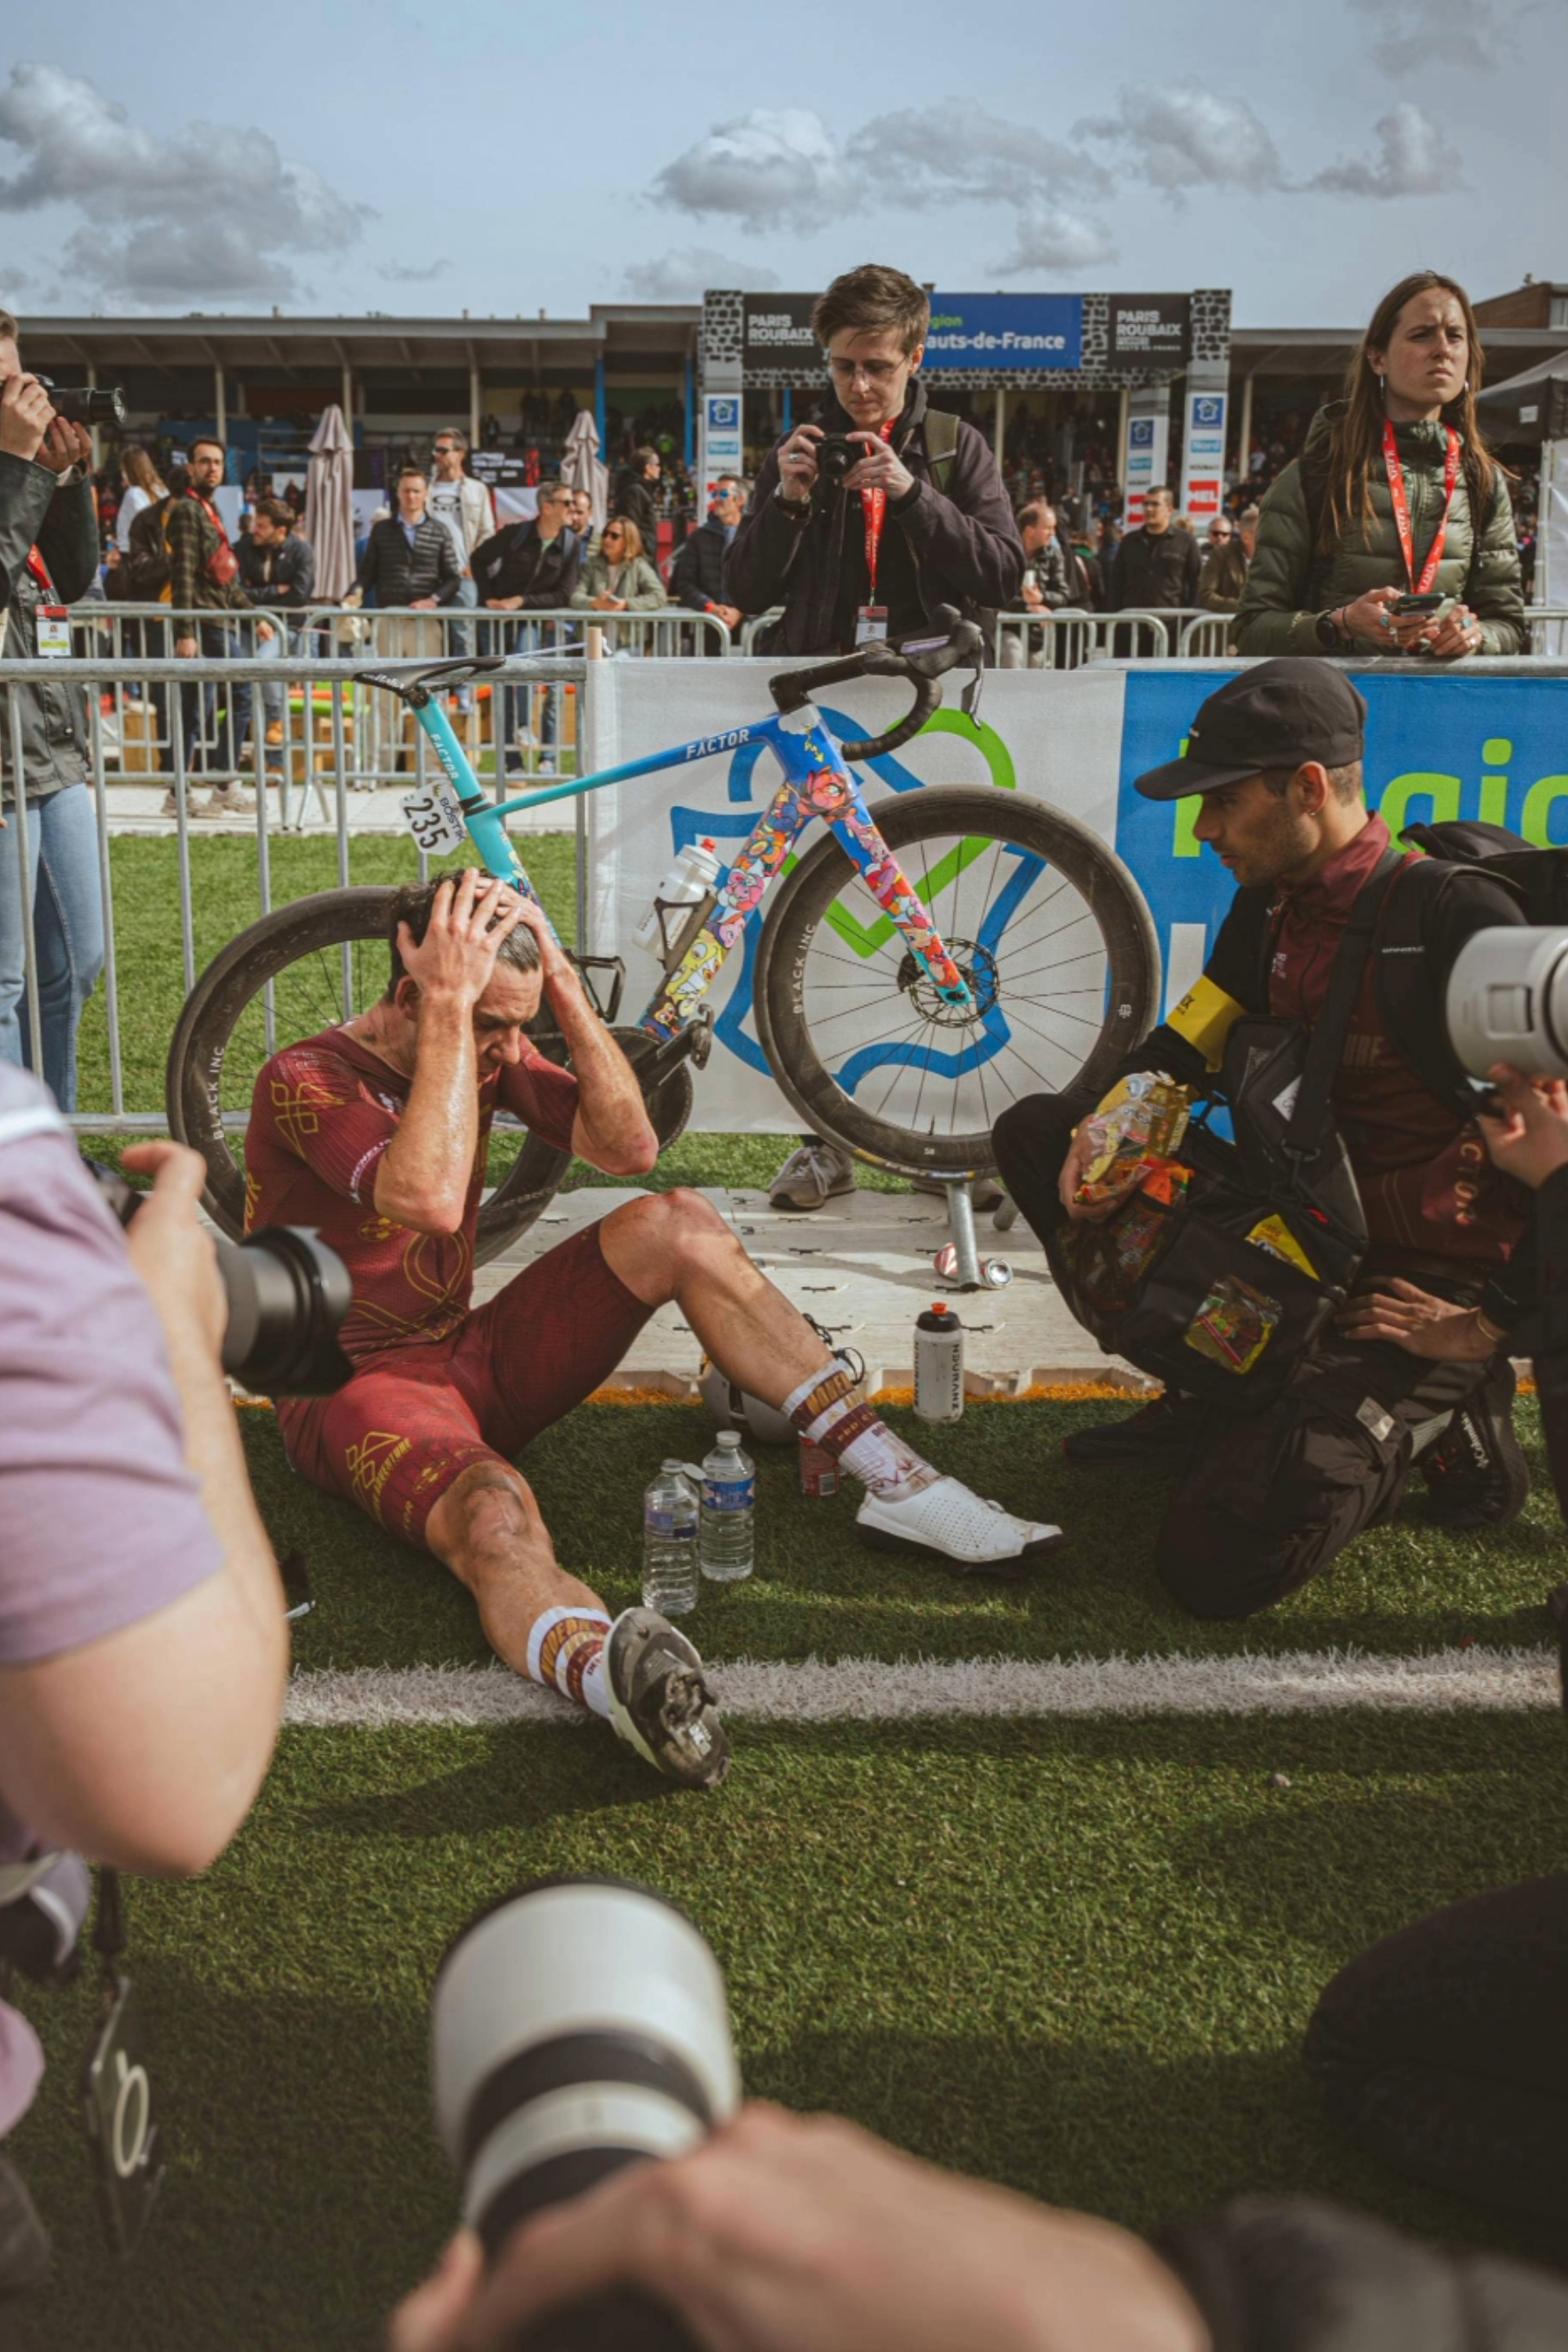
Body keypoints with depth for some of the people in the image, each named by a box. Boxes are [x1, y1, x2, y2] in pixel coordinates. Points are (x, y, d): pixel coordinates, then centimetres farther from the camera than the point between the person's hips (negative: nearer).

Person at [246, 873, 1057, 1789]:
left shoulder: (490, 1050, 6)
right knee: (496, 1516, -42)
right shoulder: (305, 1081, -15)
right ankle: (615, 1678, -78)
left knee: (675, 1224, -10)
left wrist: (561, 980, -12)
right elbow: (431, 1197, -33)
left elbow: (628, 1147, -5)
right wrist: (449, 1002, -30)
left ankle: (896, 1480, -16)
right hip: (356, 1390, -7)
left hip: (475, 1359, 7)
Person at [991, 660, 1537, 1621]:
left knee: (1220, 1562, -23)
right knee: (1037, 1133, 7)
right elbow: (1181, 1047, 13)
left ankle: (1434, 1417, 2)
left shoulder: (1456, 913, -21)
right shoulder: (1271, 905, 5)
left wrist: (1494, 1324, -19)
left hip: (1425, 1285, -8)